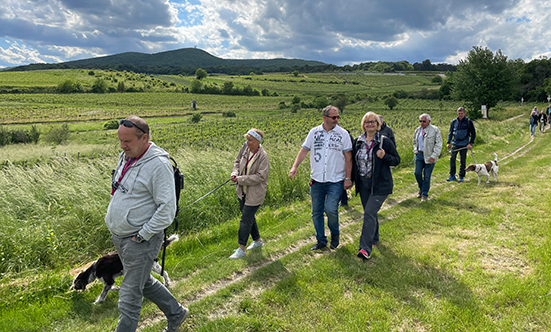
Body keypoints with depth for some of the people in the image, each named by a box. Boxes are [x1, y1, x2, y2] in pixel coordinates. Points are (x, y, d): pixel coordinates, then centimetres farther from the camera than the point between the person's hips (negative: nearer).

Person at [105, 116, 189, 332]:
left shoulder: (159, 165, -22)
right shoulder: (125, 156, 6)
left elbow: (167, 210, -24)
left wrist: (141, 236, -20)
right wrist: (112, 220, 15)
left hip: (140, 241, -9)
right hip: (119, 237, 10)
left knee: (129, 298, 3)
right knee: (144, 282, 24)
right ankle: (176, 313, 43)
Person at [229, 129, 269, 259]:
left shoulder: (263, 156, -21)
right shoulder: (245, 148, -2)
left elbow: (260, 176, -22)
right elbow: (237, 161, 15)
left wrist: (240, 179, -21)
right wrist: (235, 173, -5)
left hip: (255, 193, -7)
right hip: (243, 190, 8)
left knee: (246, 219, -5)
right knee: (249, 216, 19)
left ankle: (241, 249, 6)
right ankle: (257, 240, 39)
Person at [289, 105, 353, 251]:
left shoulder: (343, 134, 0)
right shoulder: (314, 132, 5)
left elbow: (348, 157, 1)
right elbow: (304, 150, 6)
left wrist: (348, 178, -3)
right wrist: (294, 167, -8)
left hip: (336, 180, -3)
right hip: (317, 180, 3)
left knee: (330, 209, -15)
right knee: (316, 212, 8)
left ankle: (335, 233, 15)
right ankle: (321, 240, 26)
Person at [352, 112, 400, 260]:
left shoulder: (385, 141, -6)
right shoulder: (358, 141, 7)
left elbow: (397, 160, -2)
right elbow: (353, 160, 16)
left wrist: (384, 156, -20)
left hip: (380, 185, -5)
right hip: (363, 183, 5)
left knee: (370, 213, -15)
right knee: (369, 213, 16)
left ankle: (365, 248, -13)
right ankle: (374, 239, 37)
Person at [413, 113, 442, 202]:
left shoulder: (435, 130, -8)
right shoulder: (417, 130, 9)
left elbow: (438, 145, -9)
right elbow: (414, 141, 26)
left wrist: (433, 156, -16)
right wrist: (415, 150, 9)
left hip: (429, 156, -4)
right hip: (419, 154, 4)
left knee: (427, 176, 1)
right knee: (417, 173, -2)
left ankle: (425, 194, 13)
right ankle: (421, 189, 24)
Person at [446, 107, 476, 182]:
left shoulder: (468, 122, -2)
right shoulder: (454, 121, 6)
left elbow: (473, 133, 2)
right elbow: (450, 132, 14)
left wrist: (470, 143, -8)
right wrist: (448, 142, 5)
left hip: (464, 144, -2)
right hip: (455, 144, 3)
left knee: (463, 161, 3)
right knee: (452, 159, -4)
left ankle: (461, 177, 12)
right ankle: (452, 176, 6)